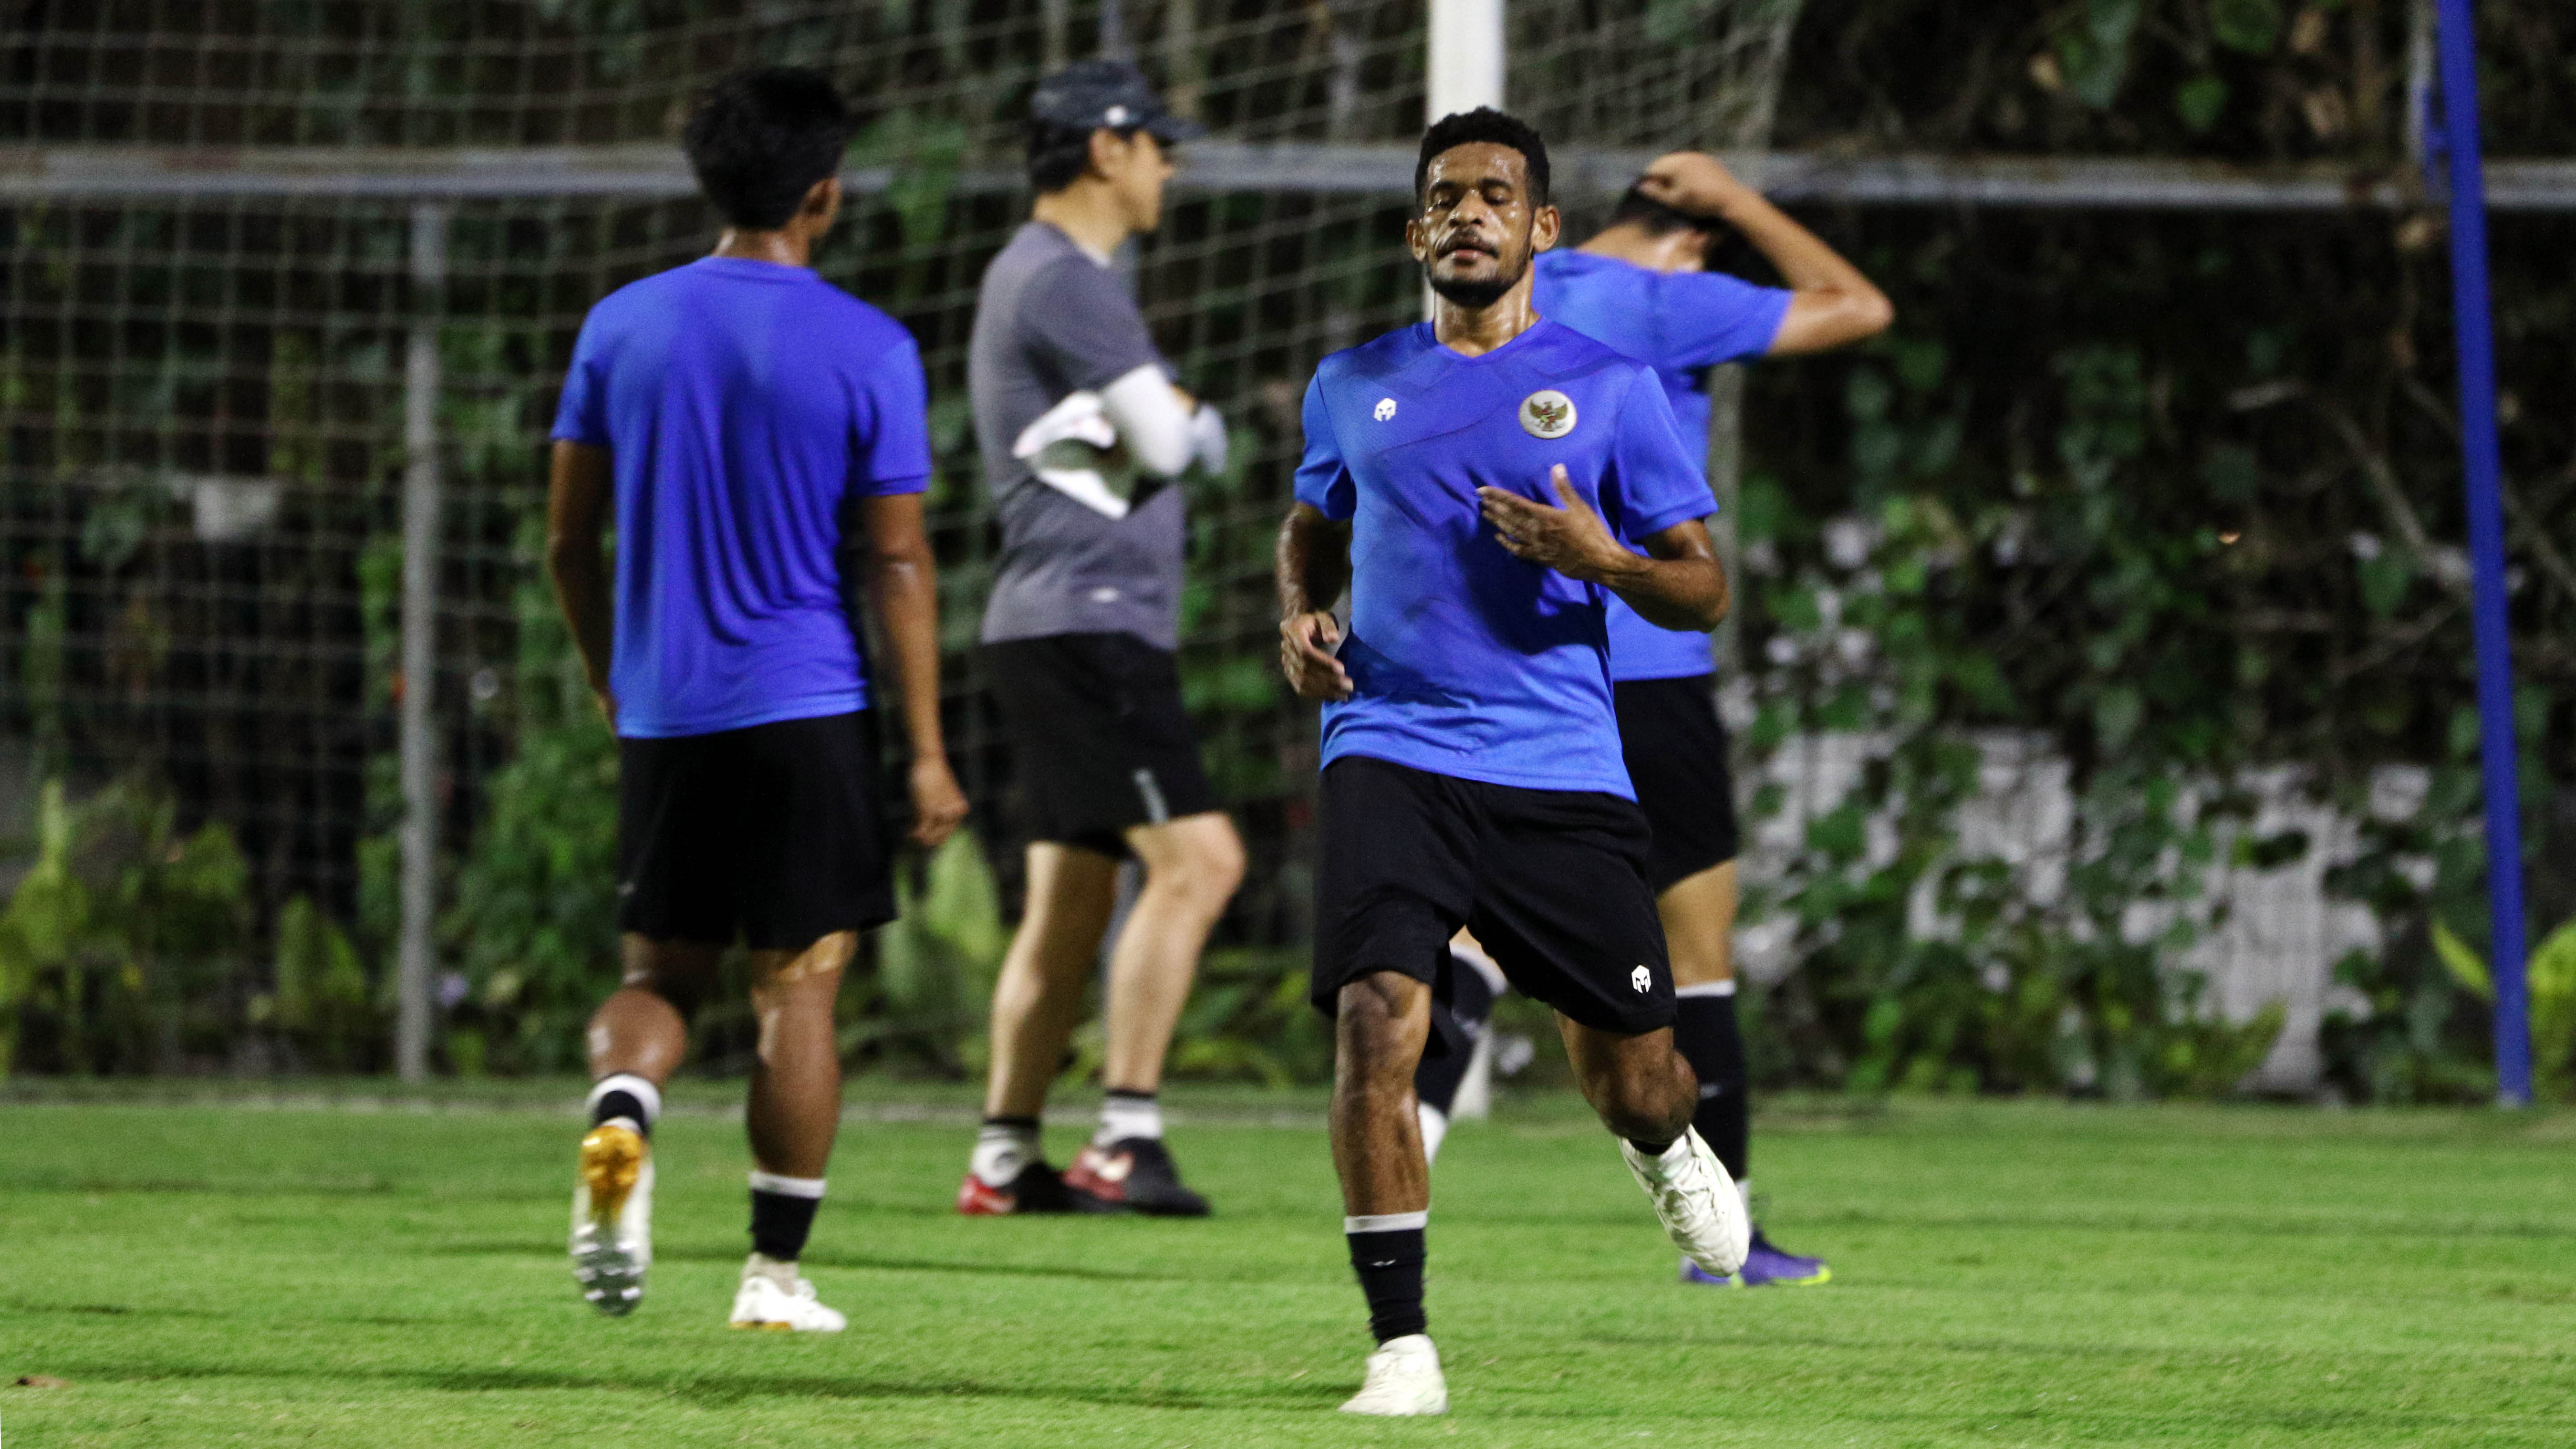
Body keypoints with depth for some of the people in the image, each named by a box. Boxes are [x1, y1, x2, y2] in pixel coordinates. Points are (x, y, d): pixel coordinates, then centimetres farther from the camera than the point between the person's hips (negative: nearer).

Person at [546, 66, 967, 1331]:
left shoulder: (621, 326, 3)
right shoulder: (867, 349, -7)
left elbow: (567, 538, 8)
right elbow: (898, 562, -7)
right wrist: (927, 753, -3)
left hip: (661, 708, 3)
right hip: (805, 707, -3)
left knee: (659, 970, 13)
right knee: (799, 982, 5)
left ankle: (617, 1124, -19)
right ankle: (775, 1273, 5)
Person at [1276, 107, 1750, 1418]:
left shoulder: (1609, 388, 4)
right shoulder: (1351, 387, 12)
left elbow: (1703, 592, 5)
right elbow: (1312, 529, 29)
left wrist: (1603, 561, -15)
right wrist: (1301, 614, 7)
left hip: (1561, 768, 0)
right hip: (1392, 754, 1)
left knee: (1632, 1070, 5)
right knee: (1376, 1025, -20)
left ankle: (1665, 1146, 45)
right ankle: (1401, 1345, -14)